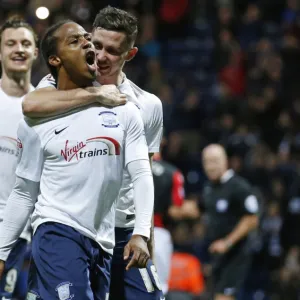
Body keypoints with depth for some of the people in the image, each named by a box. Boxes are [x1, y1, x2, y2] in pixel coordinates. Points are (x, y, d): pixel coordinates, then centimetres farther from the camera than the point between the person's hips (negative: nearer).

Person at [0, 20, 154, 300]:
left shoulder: (123, 111, 8)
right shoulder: (36, 121, 3)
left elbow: (141, 174, 3)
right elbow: (24, 195, 8)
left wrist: (141, 233, -10)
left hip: (102, 245, 4)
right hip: (58, 234, -4)